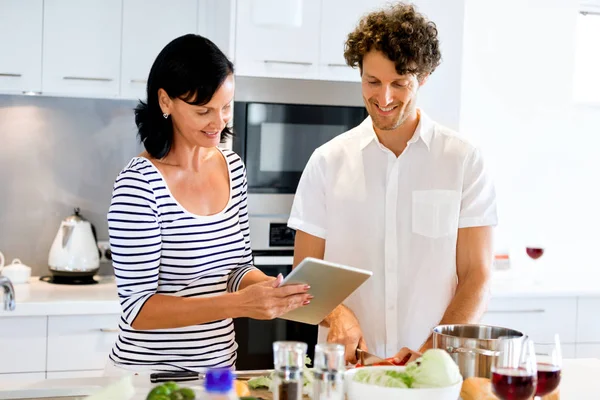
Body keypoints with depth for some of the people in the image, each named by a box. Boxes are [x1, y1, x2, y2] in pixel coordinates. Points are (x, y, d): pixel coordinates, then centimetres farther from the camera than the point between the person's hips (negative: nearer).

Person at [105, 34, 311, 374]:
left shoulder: (233, 167, -1)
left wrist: (275, 290, -11)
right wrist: (239, 304, -28)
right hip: (148, 371, -6)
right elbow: (138, 308, -20)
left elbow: (238, 268, 8)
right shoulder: (139, 183, -19)